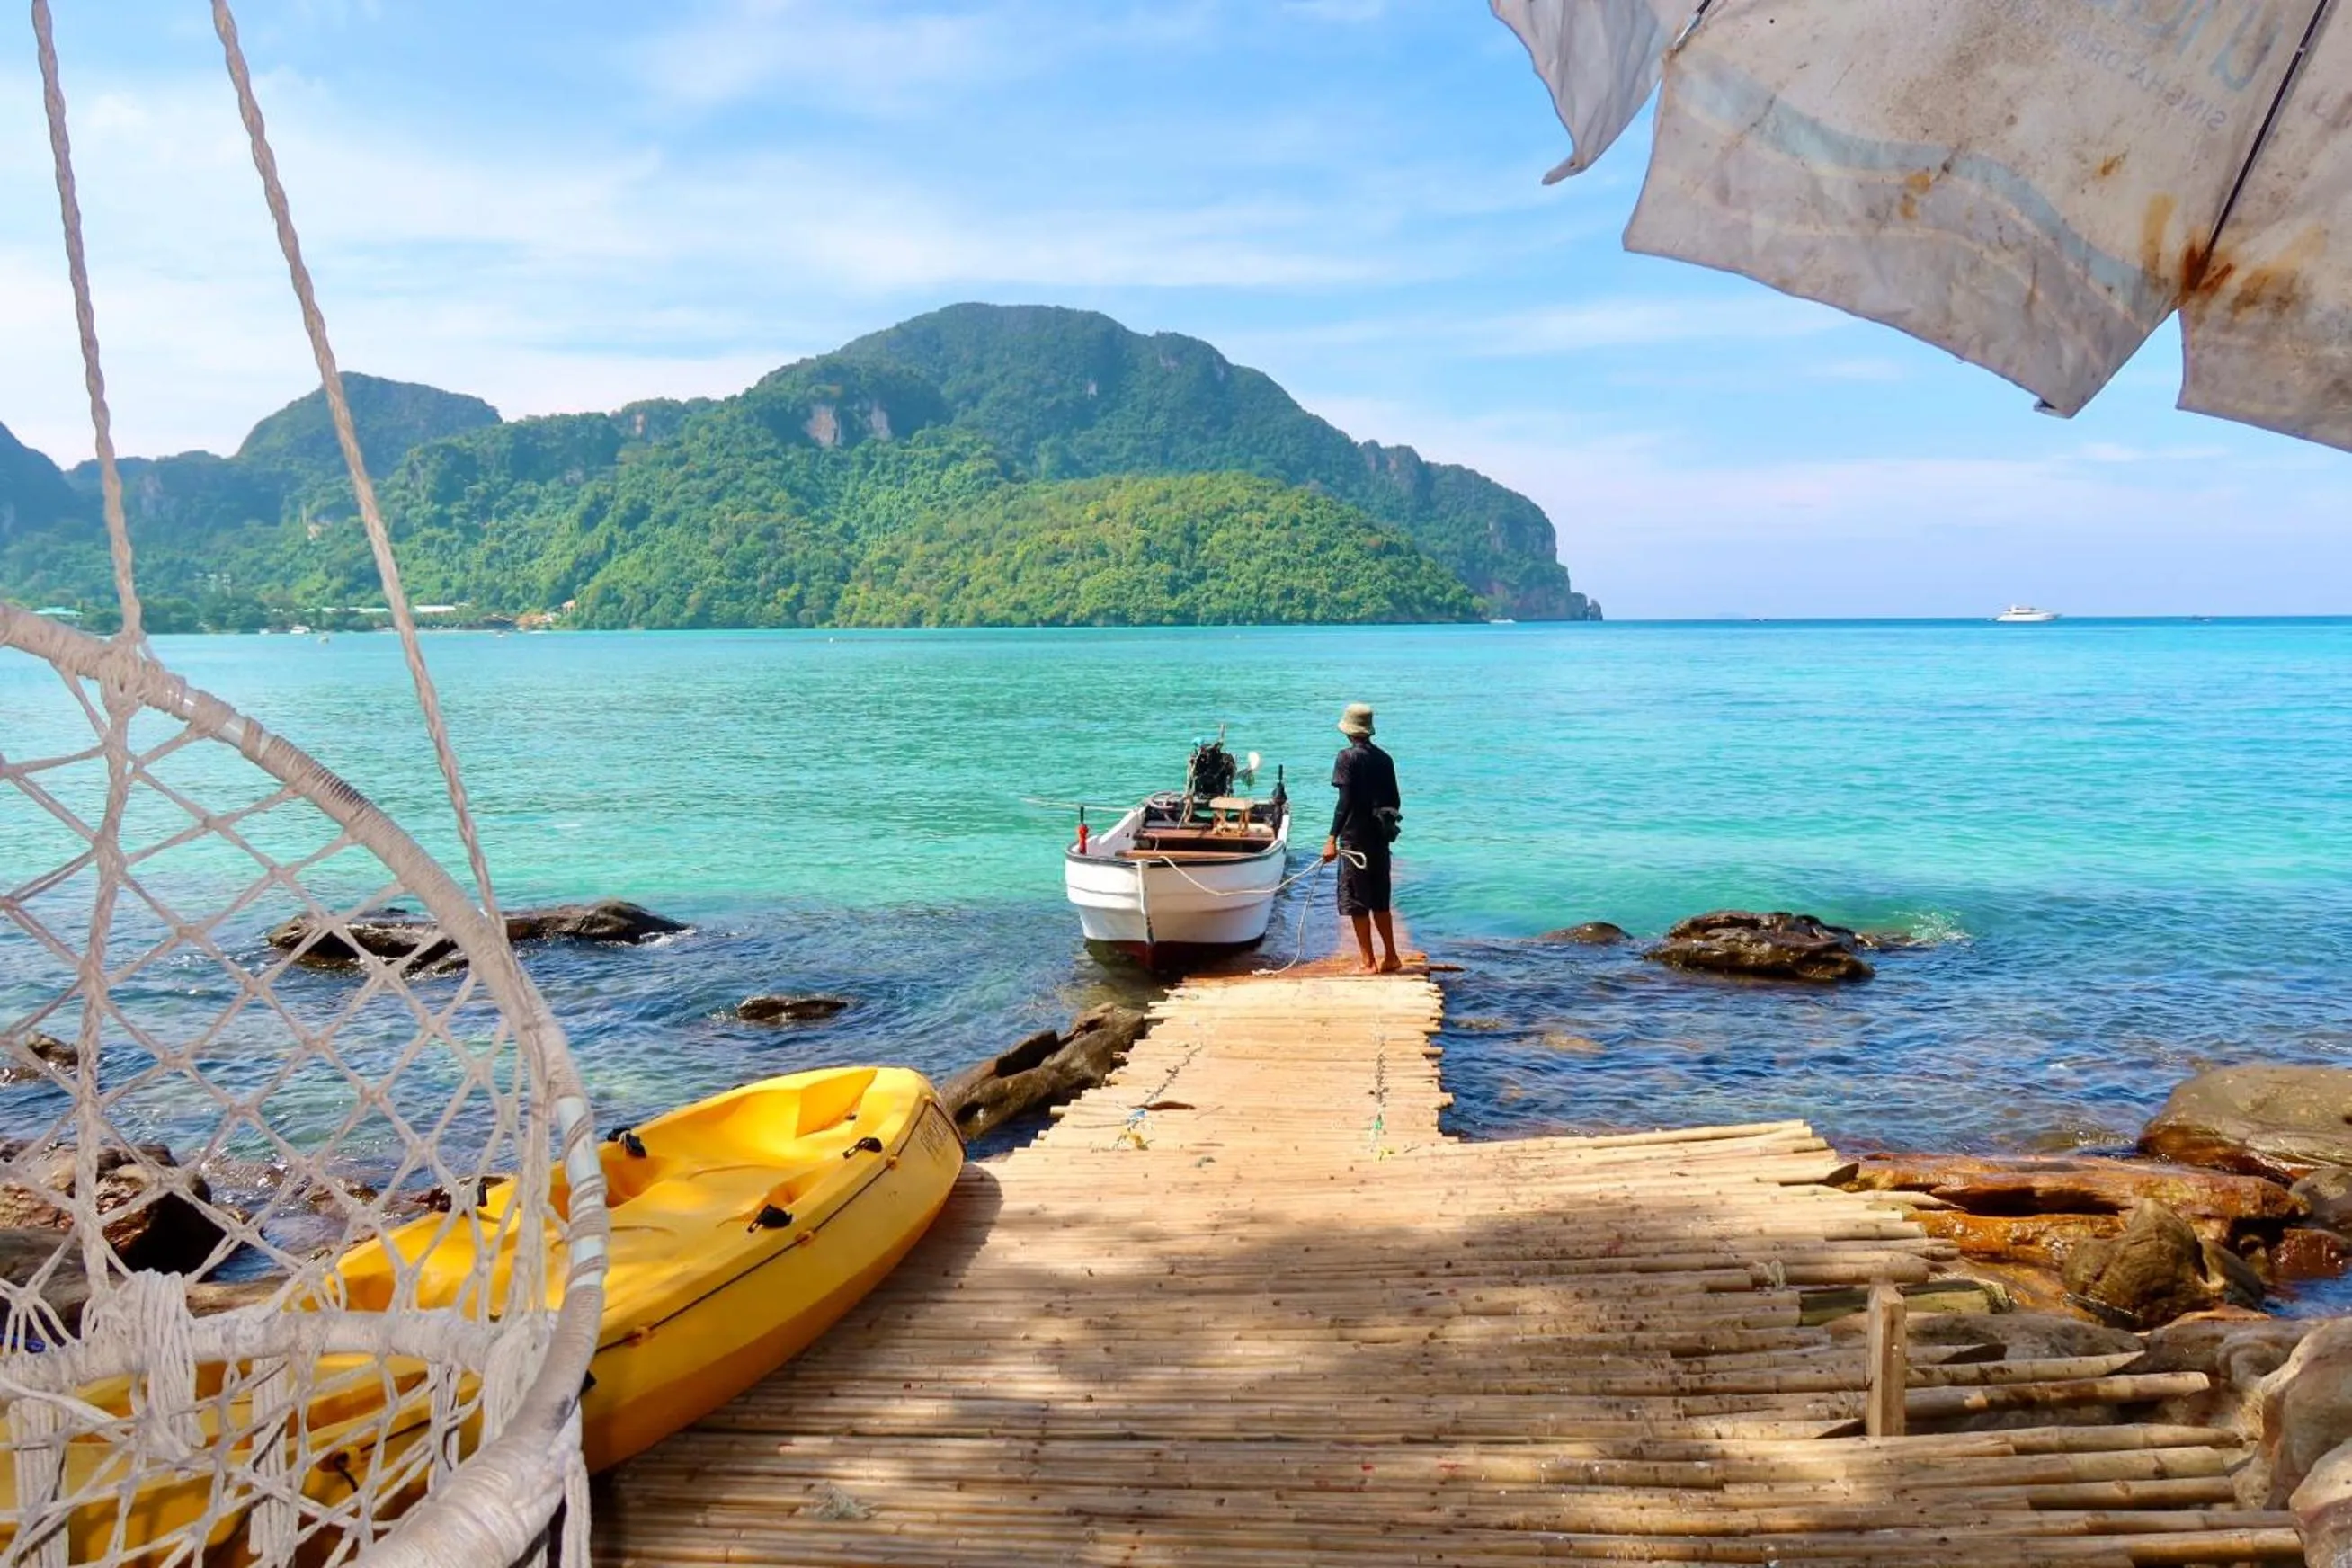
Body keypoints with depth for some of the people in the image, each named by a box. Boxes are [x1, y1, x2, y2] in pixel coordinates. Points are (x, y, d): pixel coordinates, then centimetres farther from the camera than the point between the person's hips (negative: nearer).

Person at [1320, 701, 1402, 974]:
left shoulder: (1348, 757, -10)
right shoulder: (1384, 758, 9)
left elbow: (1346, 802, -18)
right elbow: (1395, 802, 11)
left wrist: (1332, 839, -18)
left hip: (1355, 837, -7)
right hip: (1380, 838, 7)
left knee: (1357, 902, 1)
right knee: (1380, 900, 16)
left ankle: (1369, 962, 2)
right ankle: (1391, 957, 19)